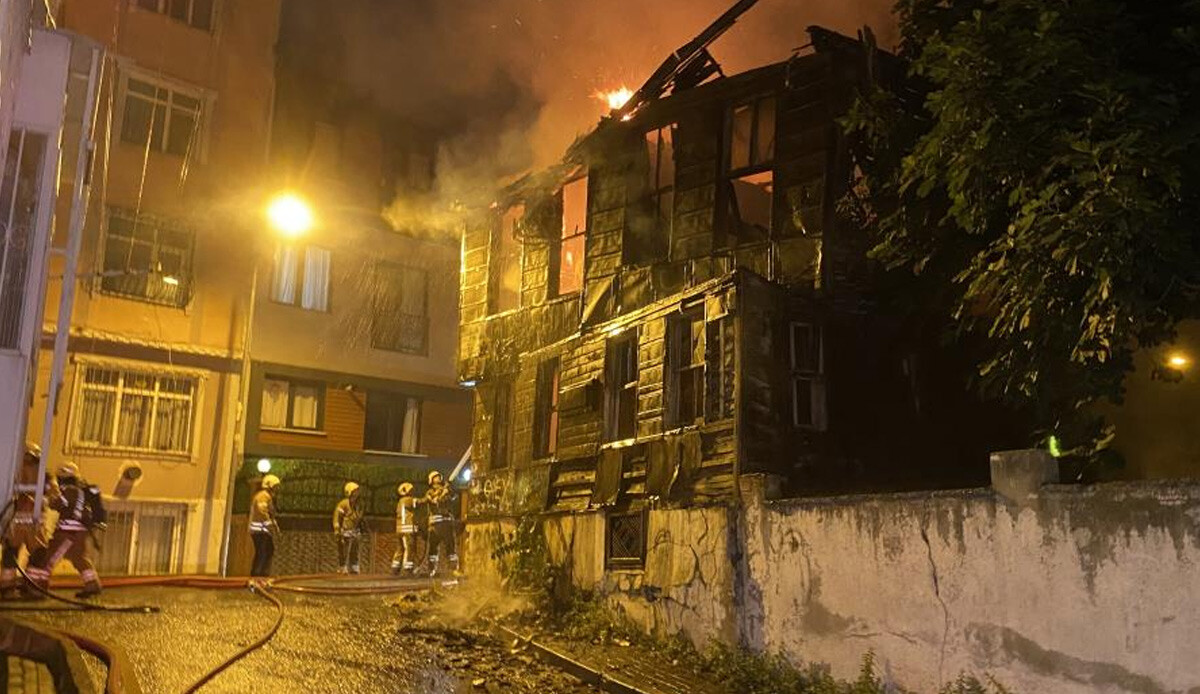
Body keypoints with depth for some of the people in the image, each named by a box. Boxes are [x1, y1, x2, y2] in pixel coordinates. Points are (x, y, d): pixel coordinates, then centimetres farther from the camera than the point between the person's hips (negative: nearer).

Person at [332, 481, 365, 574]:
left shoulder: (358, 505, 12)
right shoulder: (343, 504, -11)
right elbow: (336, 517, -13)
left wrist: (360, 531, 20)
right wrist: (337, 531, -17)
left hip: (354, 532, 7)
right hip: (345, 532, -7)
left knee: (354, 552, 8)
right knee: (343, 553, -5)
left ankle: (354, 569, 13)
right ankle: (342, 569, 0)